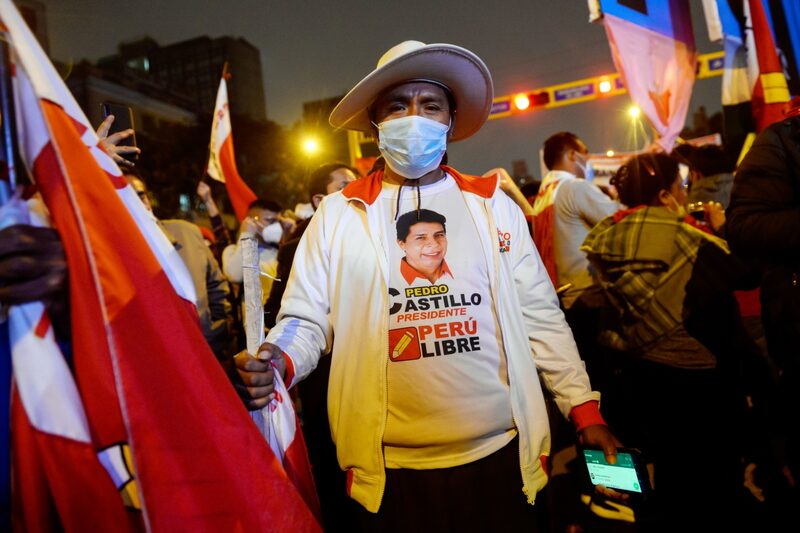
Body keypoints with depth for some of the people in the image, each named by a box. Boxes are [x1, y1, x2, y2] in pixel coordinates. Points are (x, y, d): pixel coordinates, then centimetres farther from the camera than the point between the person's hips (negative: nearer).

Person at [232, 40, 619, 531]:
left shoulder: (493, 206, 4)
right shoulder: (338, 214, 0)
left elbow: (540, 316, 5)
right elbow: (305, 320, -1)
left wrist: (585, 410, 4)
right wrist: (275, 362, -22)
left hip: (501, 454, 2)